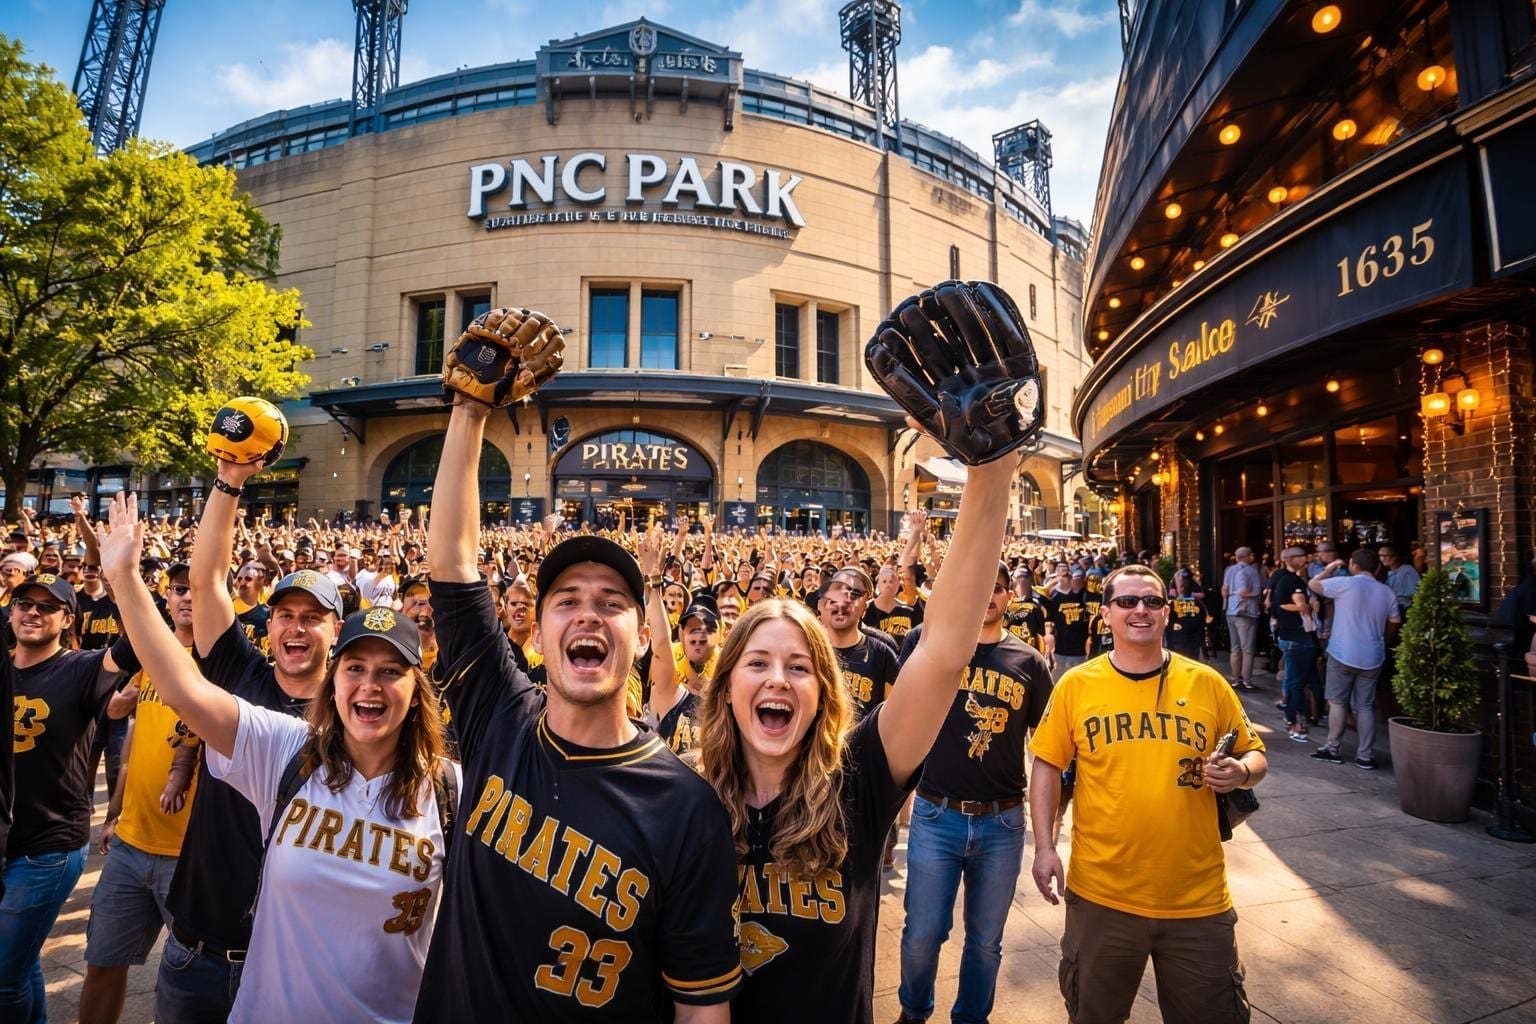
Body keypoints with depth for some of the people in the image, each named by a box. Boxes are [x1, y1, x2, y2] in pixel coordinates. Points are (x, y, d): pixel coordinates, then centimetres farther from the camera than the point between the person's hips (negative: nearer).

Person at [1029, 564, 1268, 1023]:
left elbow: (1255, 757, 8)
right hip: (1100, 896, 0)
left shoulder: (1207, 684, -3)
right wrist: (1044, 847, -7)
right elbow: (1047, 765, 0)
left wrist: (1240, 772, -15)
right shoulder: (1075, 686, -6)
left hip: (1198, 899, 0)